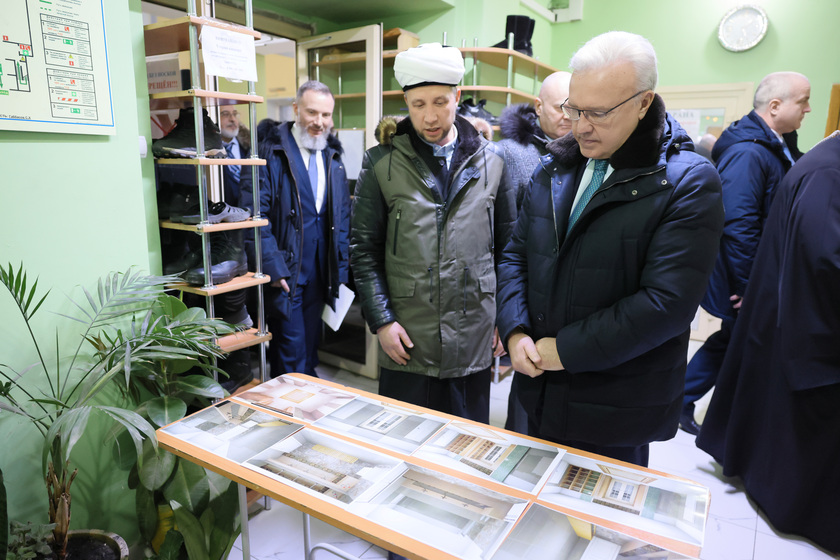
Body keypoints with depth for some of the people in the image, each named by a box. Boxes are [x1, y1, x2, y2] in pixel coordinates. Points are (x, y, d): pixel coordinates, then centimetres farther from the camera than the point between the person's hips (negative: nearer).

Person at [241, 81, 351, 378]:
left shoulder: (332, 156, 10)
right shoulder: (271, 150, -9)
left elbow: (342, 217, 11)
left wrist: (341, 269, 6)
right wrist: (272, 266, -19)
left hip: (320, 274, 6)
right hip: (283, 272, -5)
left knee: (310, 348, 18)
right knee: (291, 351, 0)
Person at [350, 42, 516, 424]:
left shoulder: (492, 161, 4)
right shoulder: (381, 163, -1)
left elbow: (508, 246, 8)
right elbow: (363, 249, 0)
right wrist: (381, 320, -7)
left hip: (474, 342, 2)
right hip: (406, 343, -1)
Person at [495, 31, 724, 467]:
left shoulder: (688, 182, -13)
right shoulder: (554, 168, 4)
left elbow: (667, 302, -21)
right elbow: (516, 254, 6)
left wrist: (565, 349, -18)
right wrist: (515, 332, -9)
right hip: (541, 389, 5)